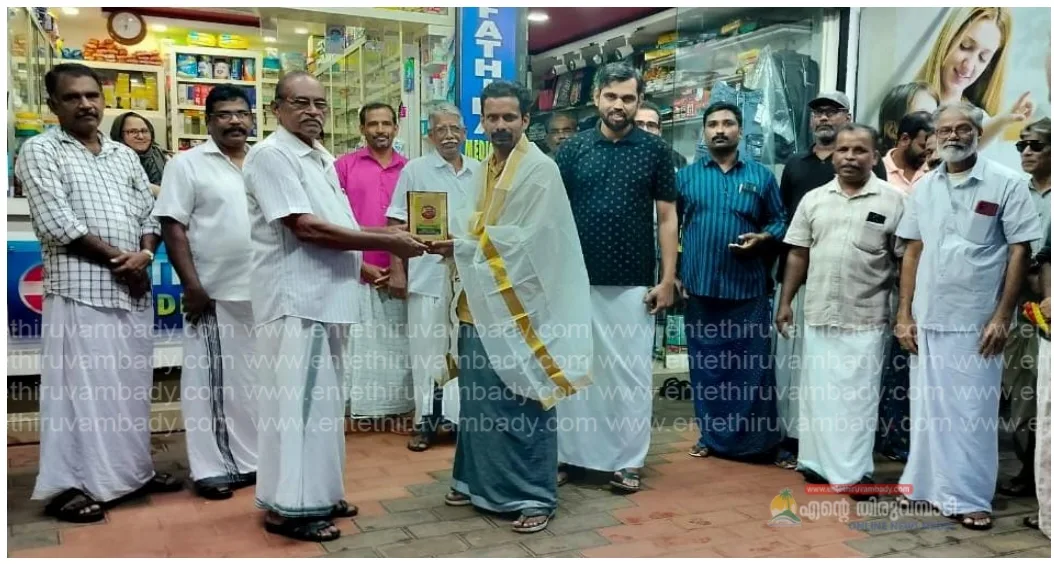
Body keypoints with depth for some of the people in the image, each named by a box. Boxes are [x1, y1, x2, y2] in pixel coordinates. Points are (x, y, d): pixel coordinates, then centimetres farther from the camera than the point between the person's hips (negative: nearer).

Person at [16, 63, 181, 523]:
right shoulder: (40, 151, -1)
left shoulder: (124, 155, 17)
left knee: (131, 383, 11)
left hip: (134, 288, 6)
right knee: (80, 386, -4)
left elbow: (149, 212, 14)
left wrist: (144, 254, -6)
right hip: (80, 289, -5)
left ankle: (132, 470, 22)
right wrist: (116, 258, -11)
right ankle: (70, 485, 4)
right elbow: (57, 223, -11)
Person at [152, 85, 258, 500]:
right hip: (215, 292, -5)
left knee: (256, 378, 11)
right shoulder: (187, 164, -1)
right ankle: (211, 467, 11)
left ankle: (252, 459, 23)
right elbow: (173, 226, -7)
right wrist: (192, 284, -14)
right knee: (210, 380, 2)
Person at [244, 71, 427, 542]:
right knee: (296, 401, -4)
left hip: (327, 296, 9)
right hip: (296, 300, -9)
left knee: (322, 400, 14)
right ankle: (288, 505, 6)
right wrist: (388, 243, -17)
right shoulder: (270, 155, -11)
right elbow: (306, 228, -20)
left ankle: (316, 493, 25)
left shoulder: (322, 159, 17)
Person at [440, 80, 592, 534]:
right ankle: (478, 480, 28)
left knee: (524, 402, -2)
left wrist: (461, 245, -16)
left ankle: (534, 495, 9)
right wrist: (454, 236, 0)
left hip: (518, 305, -7)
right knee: (479, 398, 14)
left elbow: (526, 239, -17)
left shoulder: (540, 170, -9)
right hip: (481, 302, 8)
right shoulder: (487, 167, 15)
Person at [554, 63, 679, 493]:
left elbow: (667, 217, 3)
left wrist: (668, 279, -3)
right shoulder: (573, 150, 4)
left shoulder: (655, 150, 2)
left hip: (634, 284, -1)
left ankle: (629, 460, 17)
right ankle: (571, 454, 22)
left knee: (631, 373, 5)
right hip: (577, 282, 1)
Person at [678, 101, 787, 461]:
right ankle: (712, 437, 20)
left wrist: (763, 237, -10)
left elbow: (780, 221, 11)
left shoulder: (761, 176, 6)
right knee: (706, 365, 8)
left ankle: (757, 440, 12)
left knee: (753, 365, 1)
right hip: (700, 286, 1)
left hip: (747, 287, -1)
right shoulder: (686, 176, 7)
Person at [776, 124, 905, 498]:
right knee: (817, 392, 12)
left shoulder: (893, 200, -3)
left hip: (866, 318, -3)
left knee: (859, 397, 2)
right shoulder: (814, 199, 7)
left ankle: (855, 472, 11)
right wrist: (786, 302, 7)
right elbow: (798, 255, 10)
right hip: (818, 314, 4)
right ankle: (818, 463, 25)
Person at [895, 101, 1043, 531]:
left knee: (972, 412, 3)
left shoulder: (1006, 184, -4)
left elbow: (1019, 252, -5)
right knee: (927, 408, 13)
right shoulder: (924, 188, 7)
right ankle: (927, 486, 26)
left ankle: (969, 497, 15)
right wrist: (904, 314, 5)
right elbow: (913, 252, 10)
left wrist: (1002, 317, -11)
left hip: (976, 320, -4)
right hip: (927, 319, 4)